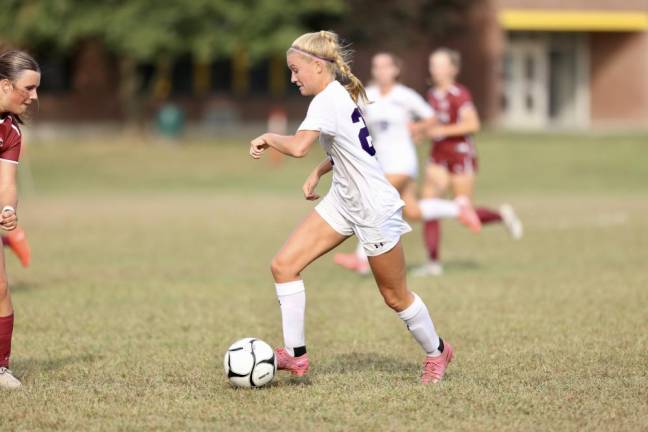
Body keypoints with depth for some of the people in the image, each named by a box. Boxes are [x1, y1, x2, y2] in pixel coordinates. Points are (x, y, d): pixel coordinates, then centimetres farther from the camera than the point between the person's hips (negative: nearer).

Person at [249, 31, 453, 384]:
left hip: (374, 209, -10)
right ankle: (295, 356, 1)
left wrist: (267, 138, -19)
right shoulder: (342, 93, 7)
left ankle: (436, 352, 30)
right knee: (283, 265, -2)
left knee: (394, 295, 7)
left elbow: (299, 146, -38)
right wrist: (317, 173, 9)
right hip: (344, 201, 10)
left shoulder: (328, 100, -22)